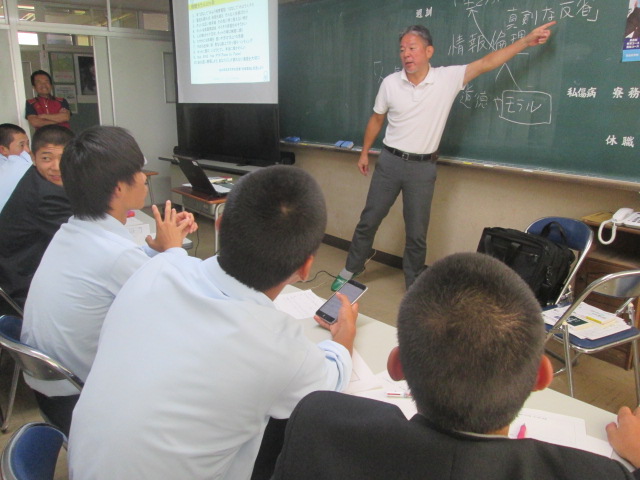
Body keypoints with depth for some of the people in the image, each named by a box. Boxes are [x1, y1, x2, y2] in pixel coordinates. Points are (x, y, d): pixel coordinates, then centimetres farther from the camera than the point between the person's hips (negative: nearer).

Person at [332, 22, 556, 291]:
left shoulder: (448, 78, -5)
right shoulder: (390, 83, -2)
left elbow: (486, 64, -7)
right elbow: (376, 120, 10)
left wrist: (527, 40, -11)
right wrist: (364, 152, 13)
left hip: (423, 168, -1)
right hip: (389, 162, 1)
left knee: (417, 233, 7)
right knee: (369, 220, 9)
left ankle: (414, 286, 24)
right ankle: (351, 270, 28)